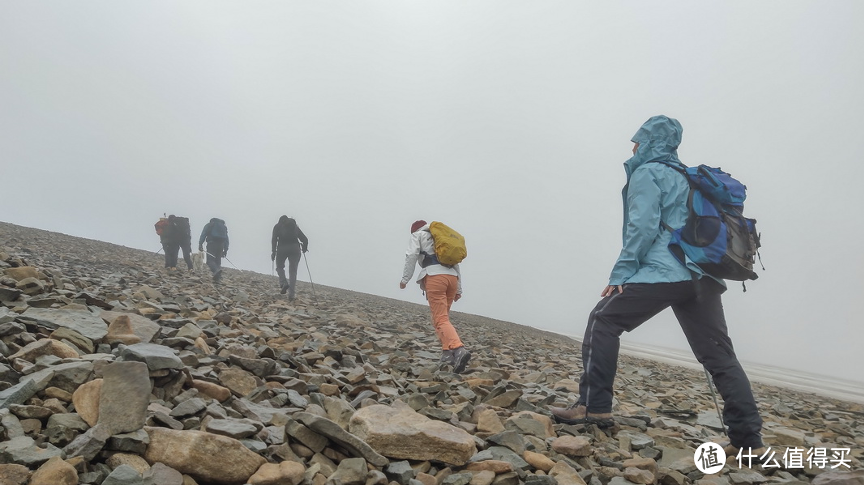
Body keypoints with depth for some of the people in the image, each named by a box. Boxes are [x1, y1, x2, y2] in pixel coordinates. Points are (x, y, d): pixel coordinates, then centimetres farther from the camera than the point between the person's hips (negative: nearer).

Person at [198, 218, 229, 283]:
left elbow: (203, 234, -1)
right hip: (221, 245, 4)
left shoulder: (209, 225, 14)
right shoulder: (224, 226, 27)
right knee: (218, 261, 9)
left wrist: (200, 244, -9)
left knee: (210, 260, -9)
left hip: (212, 243, -4)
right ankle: (217, 278, -2)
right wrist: (225, 249, 16)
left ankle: (216, 270, -38)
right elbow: (226, 239, 19)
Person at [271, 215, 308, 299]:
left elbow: (274, 239, 0)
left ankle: (284, 283, -6)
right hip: (295, 249, 2)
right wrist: (304, 248, 31)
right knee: (293, 271, 4)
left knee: (280, 267, 20)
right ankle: (291, 294, -4)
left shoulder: (277, 226, 15)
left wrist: (274, 251, 1)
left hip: (282, 248, -2)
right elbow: (305, 239, 15)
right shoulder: (295, 226, 21)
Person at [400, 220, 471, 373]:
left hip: (435, 276, -6)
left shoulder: (417, 235, 19)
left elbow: (412, 256, 1)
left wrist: (405, 279, 3)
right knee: (443, 316, 17)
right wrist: (459, 289, 24)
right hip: (452, 277, 6)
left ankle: (459, 349, -32)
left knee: (440, 320, -12)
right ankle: (447, 353, 8)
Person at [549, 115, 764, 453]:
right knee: (719, 354, 10)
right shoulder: (685, 178, 27)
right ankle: (748, 435, 8)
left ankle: (594, 407, -5)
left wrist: (621, 273, -9)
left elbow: (643, 227, -11)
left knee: (603, 321, -2)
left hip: (665, 271, -8)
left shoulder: (647, 173, 2)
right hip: (701, 276, 9)